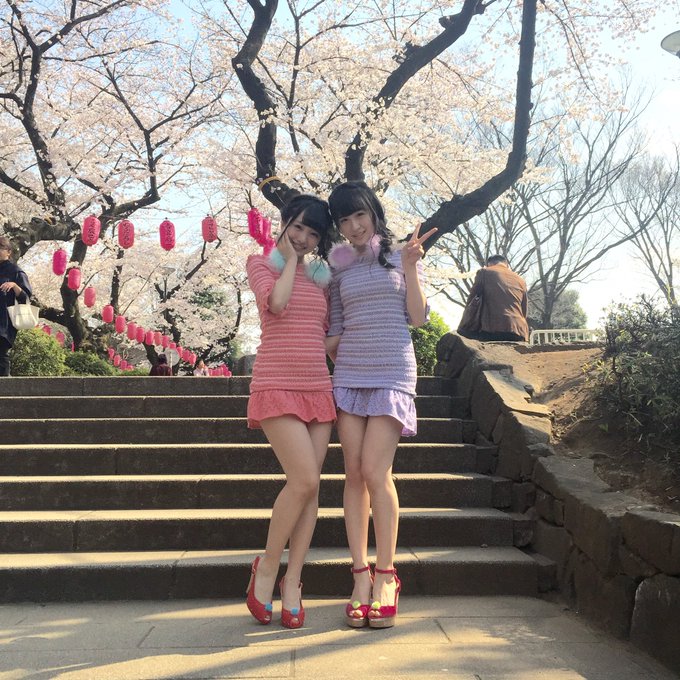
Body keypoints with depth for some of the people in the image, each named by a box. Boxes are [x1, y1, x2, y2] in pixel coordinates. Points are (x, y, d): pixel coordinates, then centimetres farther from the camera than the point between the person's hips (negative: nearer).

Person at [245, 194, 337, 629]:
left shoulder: (323, 275, 17)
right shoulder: (262, 264, 4)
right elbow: (276, 302, -16)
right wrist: (291, 260, -2)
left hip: (318, 388, 5)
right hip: (277, 387, -5)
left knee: (310, 488, 1)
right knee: (305, 480, -17)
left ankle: (292, 584, 12)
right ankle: (267, 568, 5)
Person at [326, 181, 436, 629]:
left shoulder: (400, 256, 7)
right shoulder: (340, 268, 14)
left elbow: (419, 318, 0)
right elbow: (336, 332, 16)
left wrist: (410, 268, -8)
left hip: (392, 374, -3)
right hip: (349, 375, 4)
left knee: (375, 471, -13)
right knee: (354, 474, -1)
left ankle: (386, 577, -2)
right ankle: (361, 575, 5)